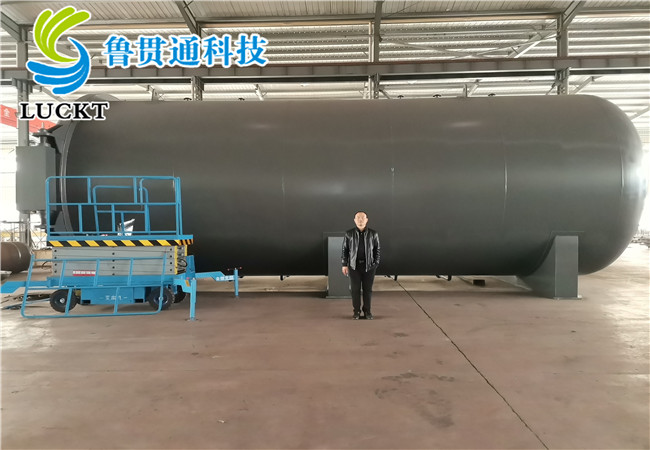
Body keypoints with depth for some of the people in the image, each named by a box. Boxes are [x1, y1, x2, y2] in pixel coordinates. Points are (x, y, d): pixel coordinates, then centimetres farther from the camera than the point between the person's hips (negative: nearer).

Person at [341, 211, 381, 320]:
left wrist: (375, 264, -1)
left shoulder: (373, 234, -2)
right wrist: (344, 265, -1)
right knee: (355, 289, 3)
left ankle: (367, 311, 19)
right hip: (354, 266, 0)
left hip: (369, 266, 0)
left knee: (368, 289, 6)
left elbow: (377, 249, 3)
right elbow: (345, 249, 2)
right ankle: (356, 311, 16)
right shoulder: (349, 234, -3)